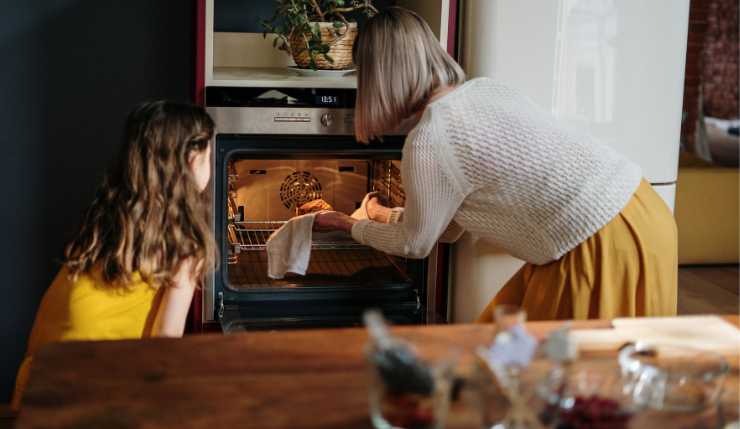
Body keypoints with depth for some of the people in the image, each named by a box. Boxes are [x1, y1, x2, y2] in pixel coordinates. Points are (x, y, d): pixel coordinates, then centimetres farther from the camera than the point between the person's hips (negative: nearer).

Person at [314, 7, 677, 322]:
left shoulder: (428, 142, -16)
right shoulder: (482, 88, 11)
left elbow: (415, 244, 3)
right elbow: (452, 222, 22)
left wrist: (349, 226, 20)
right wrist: (388, 216, 38)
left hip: (606, 248, -9)